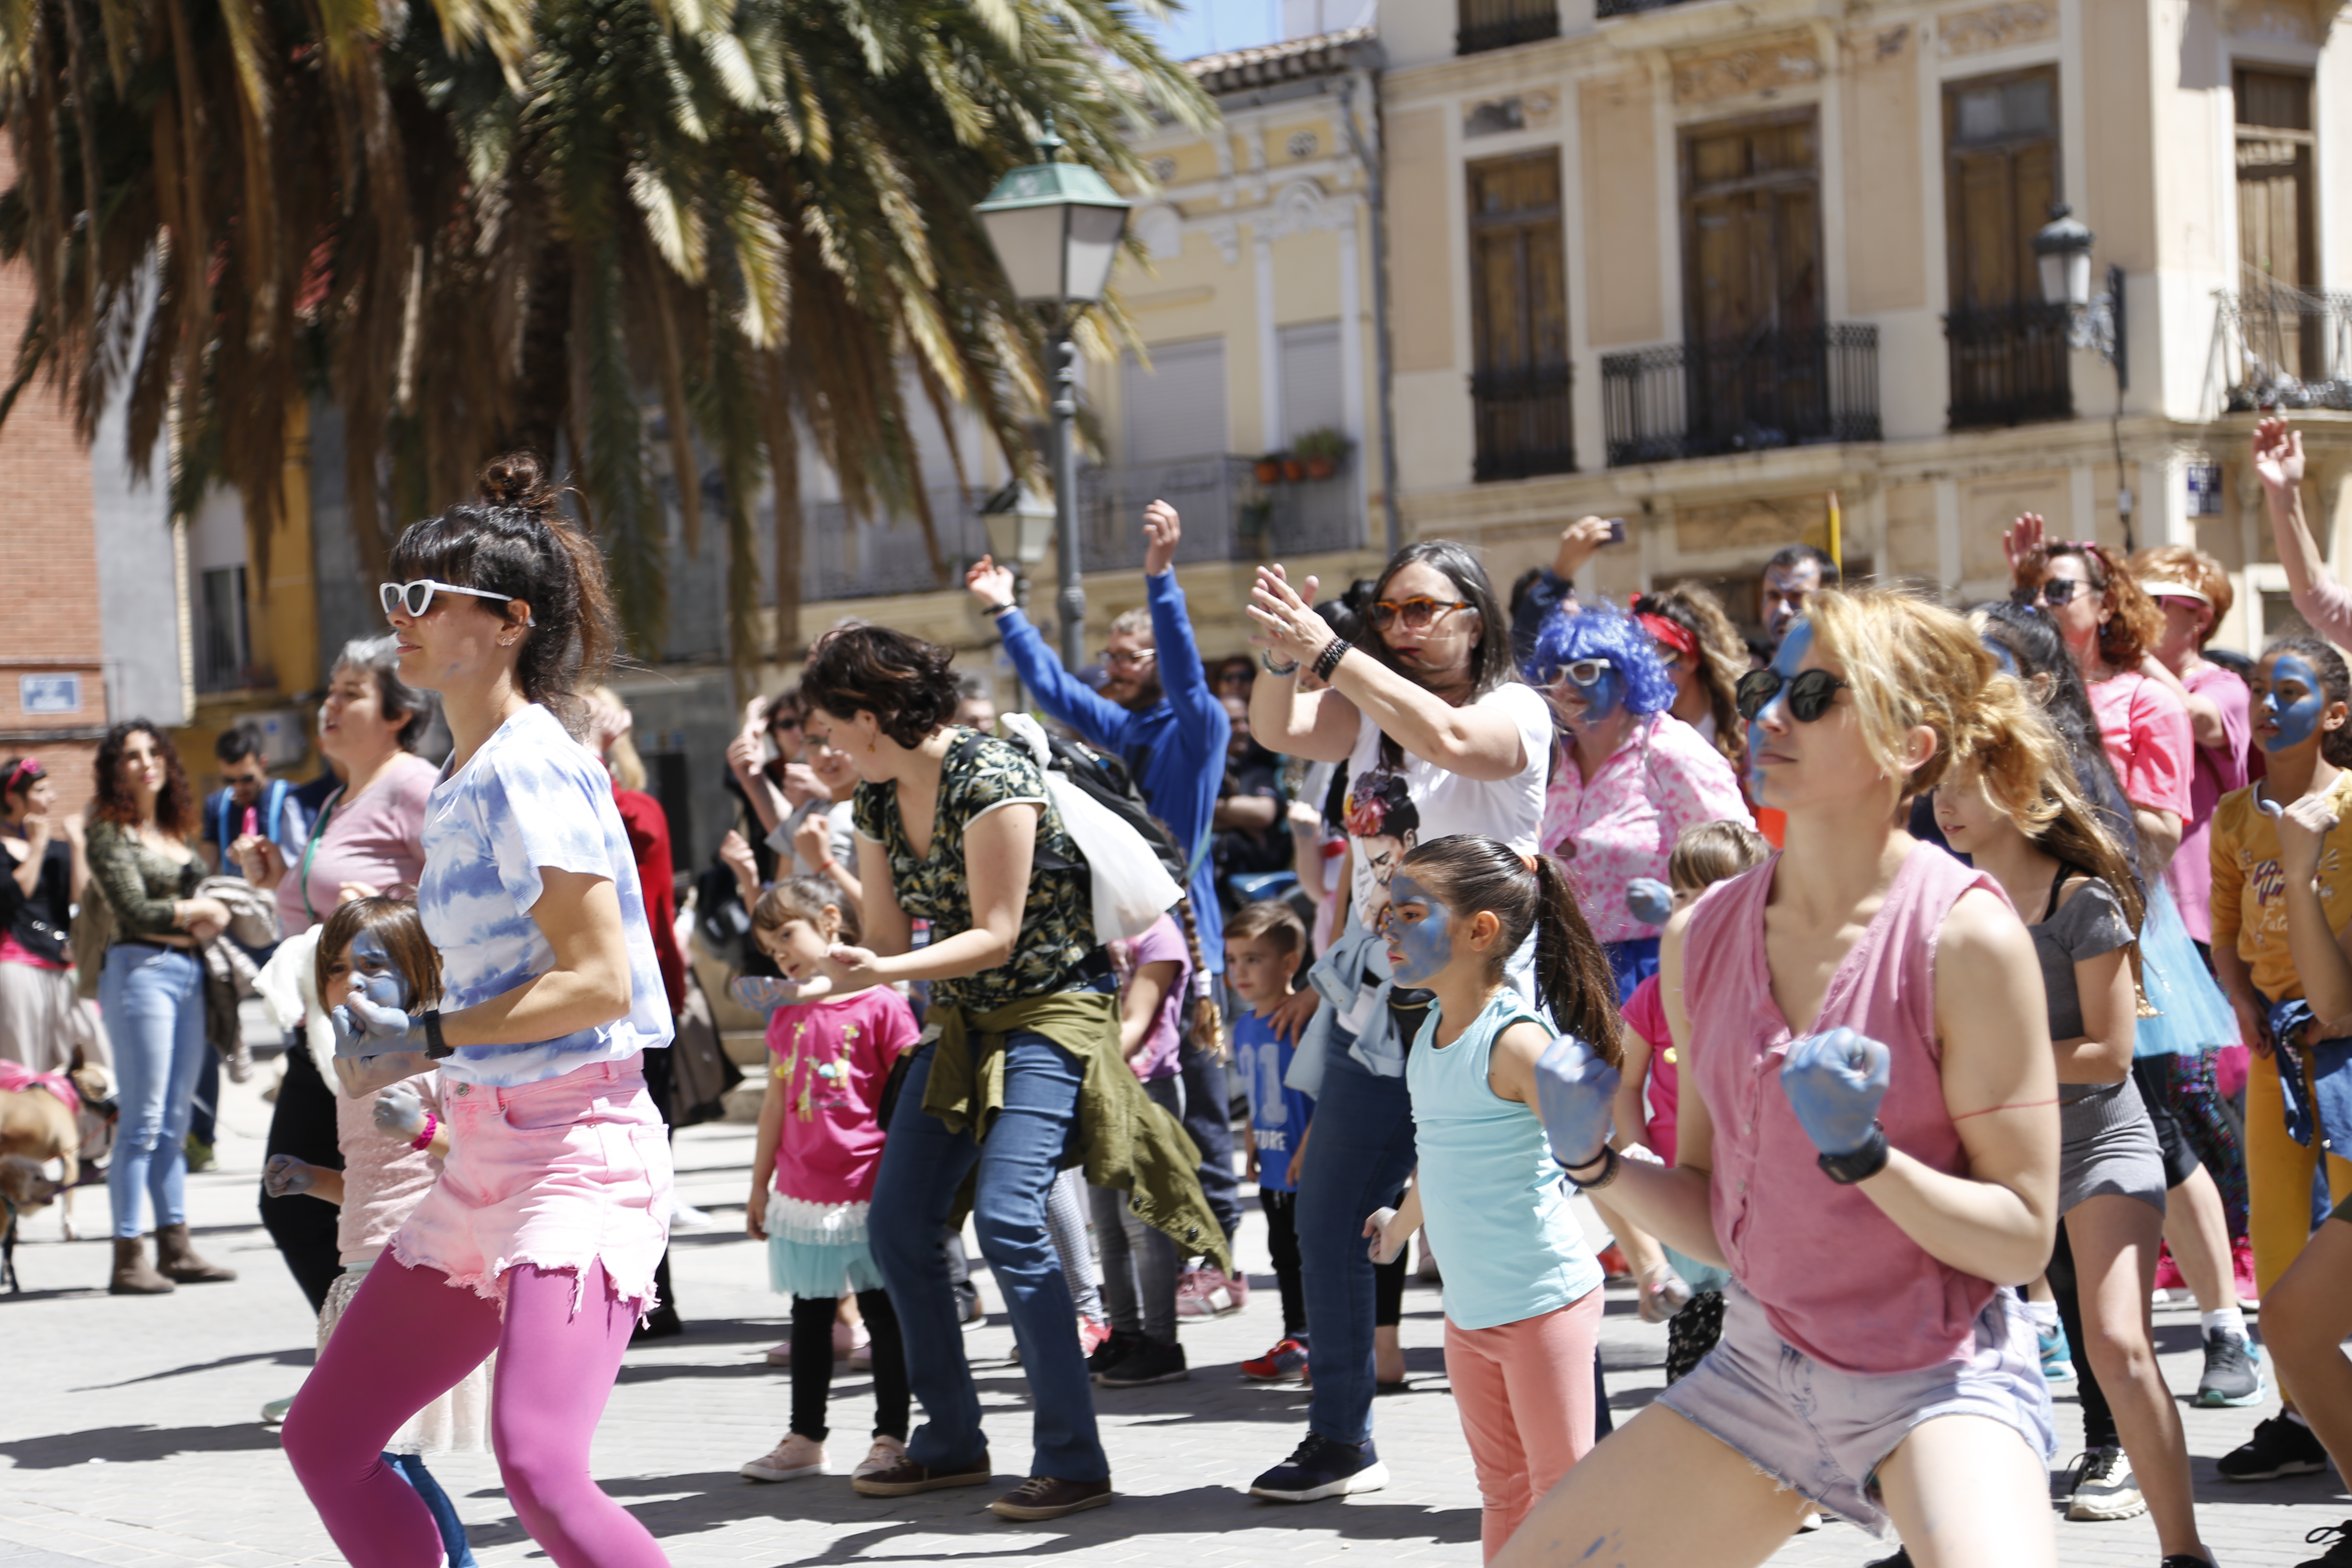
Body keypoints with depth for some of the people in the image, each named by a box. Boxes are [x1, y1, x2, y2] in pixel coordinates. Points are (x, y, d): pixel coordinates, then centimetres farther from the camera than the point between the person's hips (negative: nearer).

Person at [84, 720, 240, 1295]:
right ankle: (127, 1260, -7)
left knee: (175, 1123, 9)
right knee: (143, 1121, -8)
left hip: (189, 971, 7)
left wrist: (202, 923, -4)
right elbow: (135, 910, -12)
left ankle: (176, 1248, 13)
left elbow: (207, 911, 18)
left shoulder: (177, 830, 16)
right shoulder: (111, 833, -4)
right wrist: (200, 911, 0)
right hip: (141, 972, -7)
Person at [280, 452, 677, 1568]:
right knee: (324, 1442, 12)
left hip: (578, 1155, -10)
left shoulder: (528, 768, -13)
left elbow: (599, 980, -20)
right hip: (486, 1162, 10)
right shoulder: (461, 783, 15)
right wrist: (400, 1010, 10)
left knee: (538, 1465, -26)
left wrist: (428, 1040, -17)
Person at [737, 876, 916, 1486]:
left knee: (882, 1313, 4)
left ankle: (891, 1437, 12)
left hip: (868, 1192, -6)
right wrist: (760, 1184, 19)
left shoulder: (880, 1004, -10)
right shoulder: (787, 1015, 10)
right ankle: (805, 1439, 21)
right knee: (810, 1316, 13)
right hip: (802, 1195, 6)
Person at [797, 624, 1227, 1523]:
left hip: (1050, 1010, -9)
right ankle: (951, 1440, 18)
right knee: (898, 1224, 5)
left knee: (1007, 1216, -21)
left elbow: (996, 935, -21)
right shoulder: (876, 798, 5)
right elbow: (889, 937, 8)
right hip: (961, 1021, 9)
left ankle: (1075, 1462, -15)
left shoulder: (987, 777, -20)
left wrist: (884, 972, -32)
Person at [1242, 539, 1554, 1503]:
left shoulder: (1515, 709, -6)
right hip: (1374, 996, 7)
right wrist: (1281, 656, -23)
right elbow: (1280, 732, -4)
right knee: (1327, 1215, 10)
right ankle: (1340, 1440, 23)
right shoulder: (1370, 709, 12)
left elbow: (1446, 737, -28)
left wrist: (1329, 651, -31)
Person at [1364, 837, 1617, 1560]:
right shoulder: (1432, 1029, 7)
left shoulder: (1516, 1040, -19)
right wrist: (1403, 1222, 40)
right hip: (1470, 1308, 8)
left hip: (1543, 1302, -8)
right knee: (1503, 1491, 16)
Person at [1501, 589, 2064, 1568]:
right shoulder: (1702, 936, 2)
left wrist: (1863, 1155, -26)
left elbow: (2023, 1238, -12)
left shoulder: (1964, 935, -15)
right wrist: (1597, 1166, -8)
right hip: (1763, 1365, 6)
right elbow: (1716, 1223, 9)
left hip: (1944, 1373, -6)